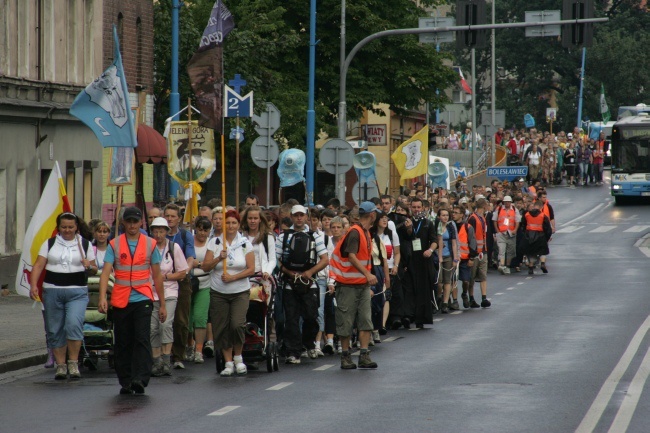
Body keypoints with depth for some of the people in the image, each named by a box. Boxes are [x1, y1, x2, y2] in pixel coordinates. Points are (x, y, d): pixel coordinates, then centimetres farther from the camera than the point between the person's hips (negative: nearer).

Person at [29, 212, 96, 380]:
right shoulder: (49, 244, 10)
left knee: (74, 324, -21)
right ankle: (60, 365, 14)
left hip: (77, 292, -2)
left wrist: (89, 267, -10)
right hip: (52, 291, 2)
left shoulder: (85, 245, 9)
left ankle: (73, 362, -13)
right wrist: (33, 285, -11)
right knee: (54, 330, 4)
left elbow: (94, 270, 13)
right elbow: (38, 265, 3)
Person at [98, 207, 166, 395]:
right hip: (120, 300, 1)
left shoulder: (150, 244, 6)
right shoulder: (114, 245, 4)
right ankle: (125, 382, 15)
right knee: (123, 343, 6)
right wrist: (102, 298, -19)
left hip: (142, 299, -1)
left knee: (142, 339, -13)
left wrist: (162, 304, 11)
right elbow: (106, 272, -5)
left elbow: (157, 276, 11)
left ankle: (140, 379, -18)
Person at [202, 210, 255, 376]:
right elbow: (205, 267, 1)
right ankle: (228, 363, 10)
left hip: (240, 292, -1)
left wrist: (233, 277, -14)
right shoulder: (215, 242, 4)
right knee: (221, 328, 0)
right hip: (218, 293, 1)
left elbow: (251, 269, -2)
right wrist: (219, 258, -15)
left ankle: (238, 358, 5)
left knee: (237, 324, -16)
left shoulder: (245, 243, 2)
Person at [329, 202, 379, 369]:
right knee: (346, 321, 0)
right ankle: (346, 356, 8)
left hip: (363, 284, 8)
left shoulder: (366, 233, 13)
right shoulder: (354, 232, -15)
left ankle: (364, 356, 0)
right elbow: (351, 256, -25)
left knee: (366, 320, 0)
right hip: (348, 284, -8)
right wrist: (367, 274, -33)